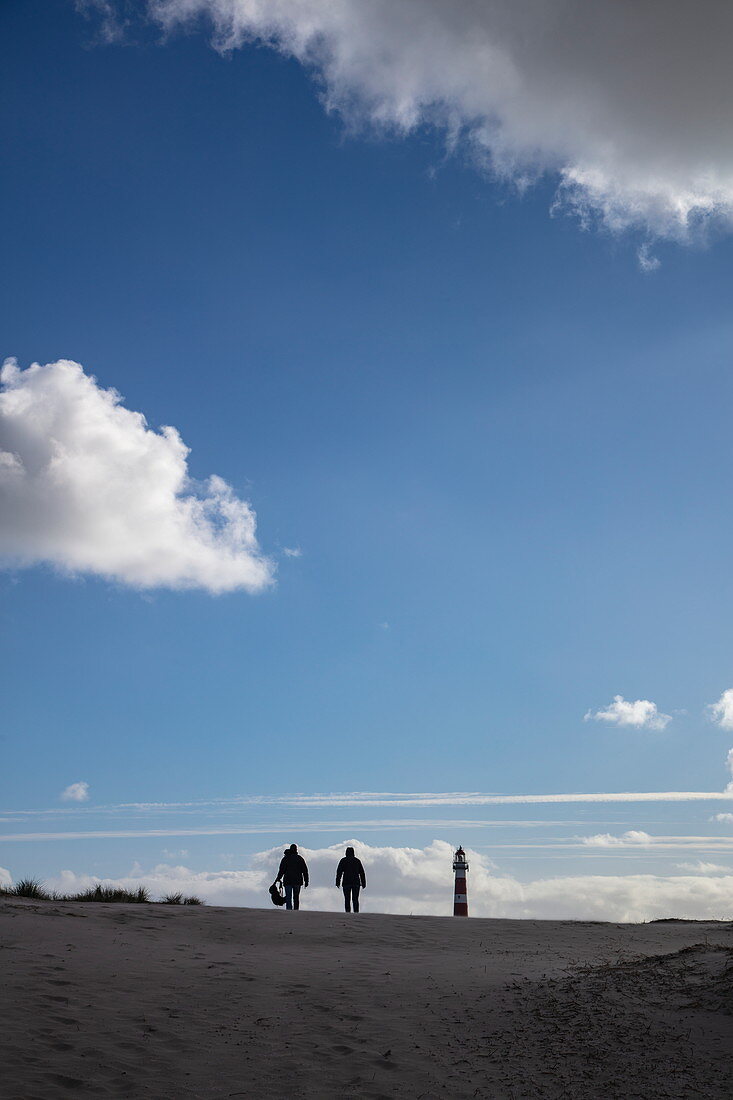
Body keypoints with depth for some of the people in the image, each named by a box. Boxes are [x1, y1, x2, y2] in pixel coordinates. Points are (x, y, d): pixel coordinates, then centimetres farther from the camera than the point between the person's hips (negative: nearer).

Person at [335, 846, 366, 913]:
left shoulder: (343, 860, 4)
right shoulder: (357, 861, 11)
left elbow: (339, 872, -4)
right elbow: (362, 873, 11)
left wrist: (338, 882, -4)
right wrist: (363, 883, 14)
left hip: (347, 883, -2)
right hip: (356, 883, 2)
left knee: (347, 899, 1)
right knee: (355, 899, 4)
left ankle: (348, 912, -9)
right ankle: (356, 912, -7)